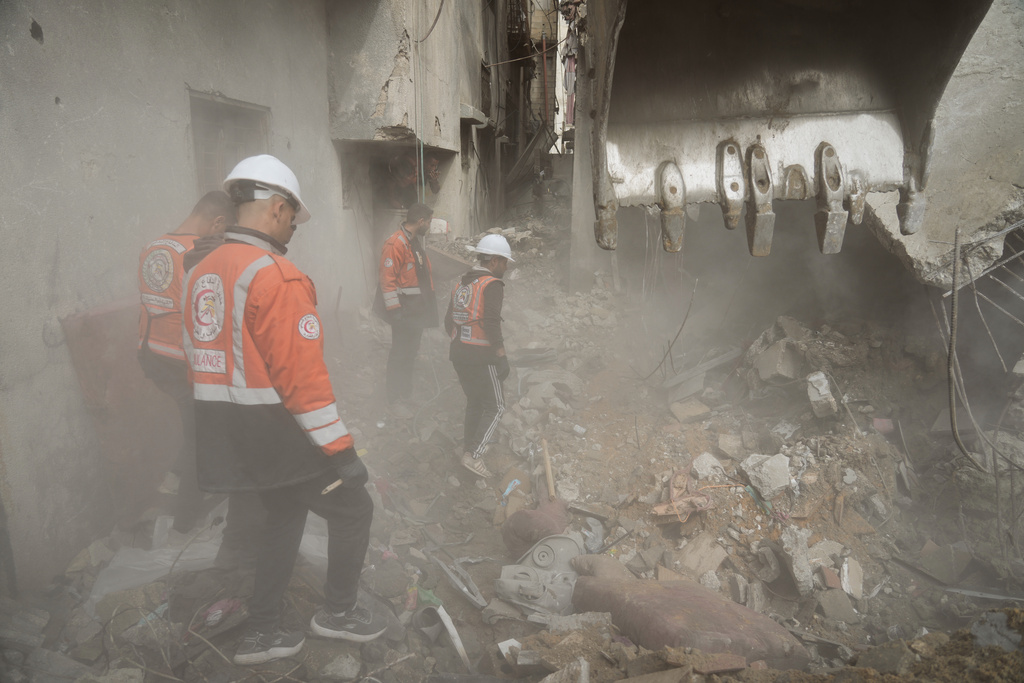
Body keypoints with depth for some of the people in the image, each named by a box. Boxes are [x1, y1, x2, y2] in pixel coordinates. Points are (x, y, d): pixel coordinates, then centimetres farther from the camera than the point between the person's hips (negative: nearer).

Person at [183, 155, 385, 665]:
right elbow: (303, 375, -24)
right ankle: (338, 610, 26)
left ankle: (261, 632, 33)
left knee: (285, 514, 24)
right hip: (279, 436, -9)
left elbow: (198, 360, 16)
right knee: (353, 509, 10)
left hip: (230, 434, 9)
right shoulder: (276, 276, -20)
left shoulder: (202, 273, 9)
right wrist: (340, 450, -18)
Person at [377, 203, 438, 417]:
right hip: (405, 308, -9)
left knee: (411, 351, 18)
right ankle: (396, 399, 7)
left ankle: (401, 387, 33)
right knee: (401, 353, -2)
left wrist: (429, 301, 21)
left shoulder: (416, 241, 13)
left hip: (418, 308, 9)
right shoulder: (395, 244, -18)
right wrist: (394, 310, -22)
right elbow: (387, 279, -21)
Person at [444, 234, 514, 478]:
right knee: (495, 408, 3)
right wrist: (501, 355, -17)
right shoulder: (492, 284, -11)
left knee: (474, 401, 23)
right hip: (482, 357, -8)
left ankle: (468, 447, 32)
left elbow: (449, 322, 16)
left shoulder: (460, 283, 13)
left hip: (458, 354, 8)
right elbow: (492, 323, -21)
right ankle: (474, 456, -5)